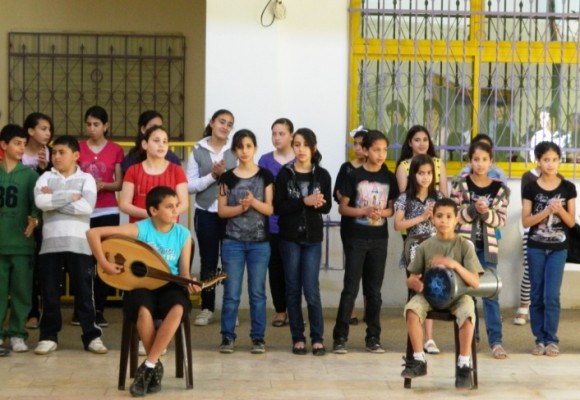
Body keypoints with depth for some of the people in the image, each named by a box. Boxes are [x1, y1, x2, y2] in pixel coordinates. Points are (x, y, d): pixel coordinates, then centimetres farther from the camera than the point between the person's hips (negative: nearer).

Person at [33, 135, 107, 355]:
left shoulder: (86, 178, 5)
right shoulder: (46, 178, 9)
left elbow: (87, 206, -12)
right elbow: (40, 202, -10)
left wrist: (54, 199, -9)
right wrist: (70, 196, -10)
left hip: (79, 243, -2)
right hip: (51, 243, 2)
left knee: (83, 291, 2)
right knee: (49, 292, 4)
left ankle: (92, 336, 8)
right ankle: (49, 336, 14)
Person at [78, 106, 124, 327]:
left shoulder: (116, 150, 3)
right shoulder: (78, 148, 5)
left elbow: (119, 184, 3)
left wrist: (103, 185, -15)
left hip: (107, 212, 0)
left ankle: (99, 310, 7)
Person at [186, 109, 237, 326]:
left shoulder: (235, 151, 1)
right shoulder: (198, 150, 2)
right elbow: (190, 186, -2)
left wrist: (225, 175, -18)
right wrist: (212, 176, -14)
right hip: (205, 213, 0)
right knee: (208, 262, 7)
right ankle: (207, 309, 15)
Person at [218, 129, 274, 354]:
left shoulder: (265, 176, 3)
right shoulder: (227, 178, 3)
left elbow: (270, 209, -1)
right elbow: (221, 211, 0)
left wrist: (254, 202, -18)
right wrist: (241, 207, -16)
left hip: (260, 243, 0)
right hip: (233, 242, 0)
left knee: (257, 292, 3)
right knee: (231, 293, 1)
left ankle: (258, 338, 10)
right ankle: (227, 337, 9)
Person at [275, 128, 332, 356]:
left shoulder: (322, 175, 3)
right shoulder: (285, 174, 0)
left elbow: (327, 207, 1)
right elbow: (278, 207, -7)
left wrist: (317, 204, -21)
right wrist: (304, 202, -18)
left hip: (313, 238, 0)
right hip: (289, 237, 0)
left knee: (311, 289, -5)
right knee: (293, 289, 4)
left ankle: (318, 338, 4)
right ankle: (298, 338, 11)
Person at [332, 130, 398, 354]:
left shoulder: (389, 178, 5)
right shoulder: (355, 176, -5)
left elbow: (392, 209, 10)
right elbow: (343, 208, -4)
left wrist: (383, 212, -12)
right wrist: (365, 211, -19)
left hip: (379, 239, 3)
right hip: (356, 238, -3)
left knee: (374, 289, 8)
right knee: (351, 288, -4)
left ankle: (373, 337, 14)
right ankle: (340, 337, 0)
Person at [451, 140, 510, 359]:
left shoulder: (500, 189, 3)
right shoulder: (460, 185, 0)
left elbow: (501, 220, 0)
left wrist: (486, 212, -18)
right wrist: (472, 209, -18)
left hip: (488, 246, 0)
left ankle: (496, 340, 0)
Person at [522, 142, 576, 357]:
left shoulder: (568, 188, 0)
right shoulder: (531, 188, -2)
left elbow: (571, 222, 1)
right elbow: (525, 221, -5)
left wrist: (560, 210, -18)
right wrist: (547, 211, -18)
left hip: (558, 248, -1)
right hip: (536, 248, 1)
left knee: (551, 296, -6)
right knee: (537, 295, 6)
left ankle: (552, 340, 5)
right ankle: (540, 339, 14)